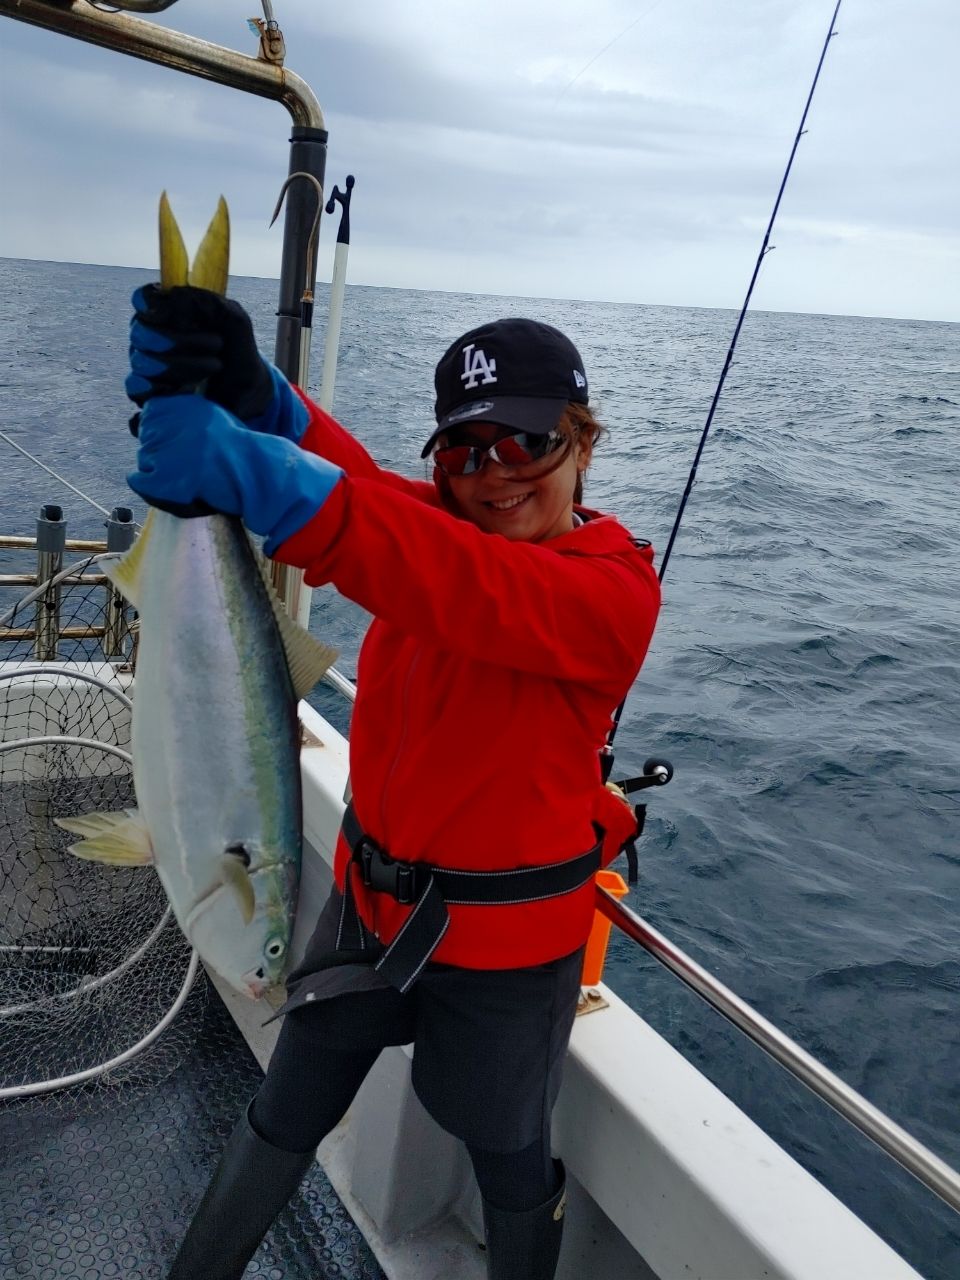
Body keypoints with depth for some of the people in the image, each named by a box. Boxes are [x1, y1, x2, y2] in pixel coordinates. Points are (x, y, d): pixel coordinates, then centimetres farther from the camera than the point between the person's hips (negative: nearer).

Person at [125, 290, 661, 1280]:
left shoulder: (615, 591, -22)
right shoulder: (431, 520, -4)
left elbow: (472, 592, -41)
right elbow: (346, 478, -22)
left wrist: (265, 481, -52)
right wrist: (247, 396, -44)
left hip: (505, 939, -5)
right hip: (369, 898, 5)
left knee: (510, 1160, 21)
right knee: (283, 1121, 23)